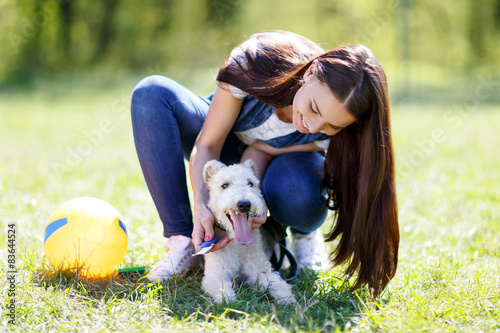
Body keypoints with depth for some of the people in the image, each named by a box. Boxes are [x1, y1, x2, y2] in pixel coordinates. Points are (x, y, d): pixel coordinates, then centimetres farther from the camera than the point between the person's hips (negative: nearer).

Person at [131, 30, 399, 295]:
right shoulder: (257, 60, -37)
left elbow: (261, 151, -22)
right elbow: (207, 145, -27)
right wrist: (201, 206, -41)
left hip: (283, 162, -2)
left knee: (297, 193, -41)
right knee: (152, 93, -27)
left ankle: (303, 233, 2)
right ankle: (183, 242, -27)